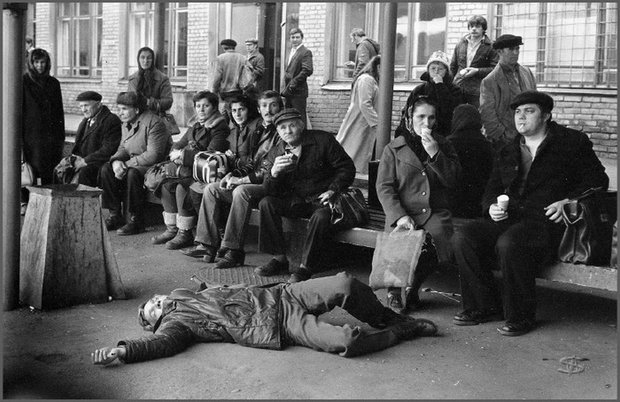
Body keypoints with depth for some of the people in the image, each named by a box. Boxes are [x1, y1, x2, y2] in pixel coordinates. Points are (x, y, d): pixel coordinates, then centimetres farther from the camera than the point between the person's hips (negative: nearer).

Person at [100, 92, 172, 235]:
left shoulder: (153, 123, -19)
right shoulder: (126, 123, 10)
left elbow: (153, 155, -26)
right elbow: (123, 147, 15)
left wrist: (126, 165, -24)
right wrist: (116, 160, -10)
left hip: (155, 166, -9)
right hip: (134, 163, 9)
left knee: (132, 173, -35)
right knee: (106, 169, -9)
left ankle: (135, 221, -23)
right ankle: (115, 216, -4)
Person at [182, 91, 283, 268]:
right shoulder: (257, 131, 19)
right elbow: (247, 161, 20)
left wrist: (243, 179, -17)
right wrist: (232, 174, -1)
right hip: (250, 181, 9)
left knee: (241, 191, -35)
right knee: (211, 189, -2)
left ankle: (233, 251, -32)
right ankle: (207, 245, -7)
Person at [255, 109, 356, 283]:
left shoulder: (323, 140, -7)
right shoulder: (275, 153, 3)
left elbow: (347, 168, -3)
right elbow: (270, 192, -3)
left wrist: (332, 191, -16)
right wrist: (274, 173, -24)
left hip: (322, 199, -4)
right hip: (296, 201, 4)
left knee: (321, 216, -36)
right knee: (266, 204, -17)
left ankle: (306, 267, -20)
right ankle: (279, 258, -13)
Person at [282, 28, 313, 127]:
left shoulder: (306, 52, -9)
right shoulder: (291, 52, 18)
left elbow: (308, 70, -20)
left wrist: (294, 83, -19)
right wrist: (286, 87, 11)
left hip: (298, 91, -8)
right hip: (288, 91, 8)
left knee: (300, 117, -4)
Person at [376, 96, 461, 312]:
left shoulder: (443, 145, 17)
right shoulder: (393, 149, 9)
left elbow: (453, 180, 5)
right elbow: (384, 187, 1)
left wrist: (435, 154, -8)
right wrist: (400, 216, -14)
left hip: (436, 213, 2)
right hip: (403, 211, -2)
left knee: (436, 238, -31)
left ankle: (412, 288, -5)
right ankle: (394, 288, -3)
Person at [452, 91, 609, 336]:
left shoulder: (572, 143, 8)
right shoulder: (507, 153, 24)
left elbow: (597, 181, 5)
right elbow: (492, 189, 25)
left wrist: (568, 201, -10)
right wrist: (492, 205, 1)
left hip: (546, 220, -6)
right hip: (509, 217, 6)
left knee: (509, 243, -36)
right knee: (463, 238, -18)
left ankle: (520, 317, -19)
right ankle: (484, 307, -4)